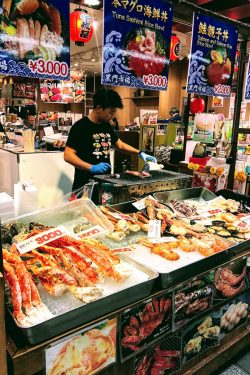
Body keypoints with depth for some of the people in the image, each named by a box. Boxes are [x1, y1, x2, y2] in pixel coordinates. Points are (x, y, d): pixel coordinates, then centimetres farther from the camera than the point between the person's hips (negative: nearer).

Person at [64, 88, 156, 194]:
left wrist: (140, 153, 13)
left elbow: (119, 144, 23)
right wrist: (92, 168, -26)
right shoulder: (80, 126, -13)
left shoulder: (107, 126, 9)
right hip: (86, 184, -6)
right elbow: (68, 155, -17)